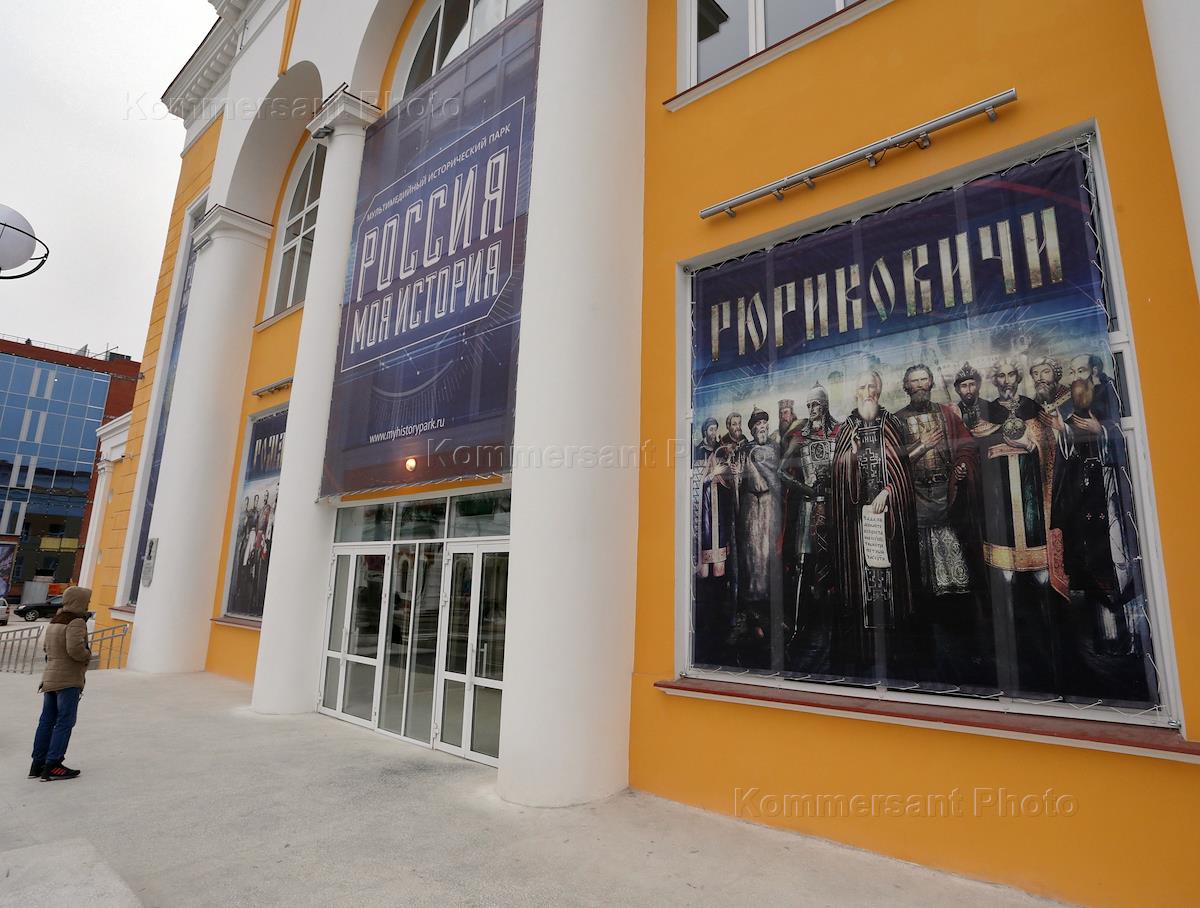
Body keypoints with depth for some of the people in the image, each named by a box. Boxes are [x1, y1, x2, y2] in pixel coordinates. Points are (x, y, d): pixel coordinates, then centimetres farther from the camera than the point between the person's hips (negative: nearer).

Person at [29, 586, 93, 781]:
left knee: (47, 721, 13)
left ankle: (38, 764, 19)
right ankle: (52, 766, -3)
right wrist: (87, 655, -7)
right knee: (65, 722, -3)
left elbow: (46, 646, 22)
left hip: (50, 677, 9)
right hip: (68, 679, -9)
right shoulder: (76, 622, -16)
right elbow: (75, 648, -25)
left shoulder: (54, 622, 13)